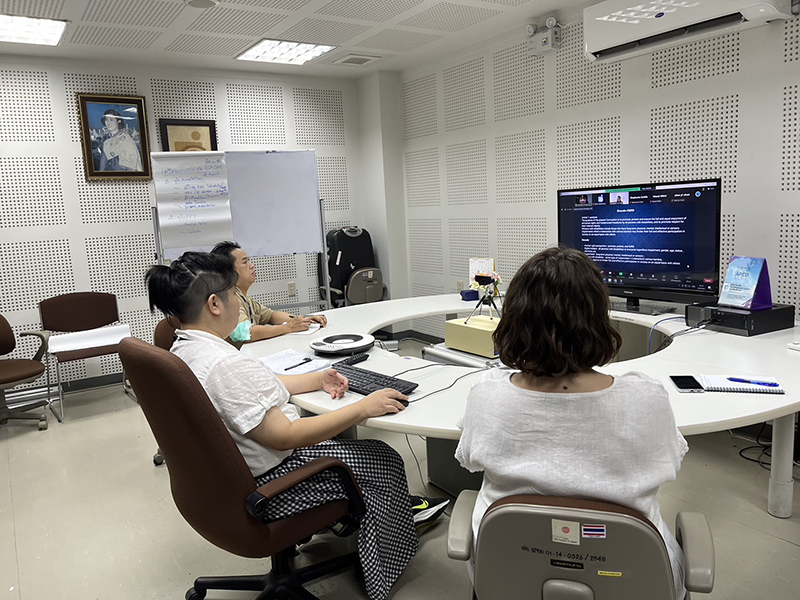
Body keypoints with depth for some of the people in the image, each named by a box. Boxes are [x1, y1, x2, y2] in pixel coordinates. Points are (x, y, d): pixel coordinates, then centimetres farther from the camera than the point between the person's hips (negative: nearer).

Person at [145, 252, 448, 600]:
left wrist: (317, 380, 6)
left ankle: (401, 506, 38)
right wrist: (364, 408, -25)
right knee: (383, 460, 5)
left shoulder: (183, 349, 1)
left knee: (337, 434, 25)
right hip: (261, 486, -10)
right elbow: (284, 436, -30)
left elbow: (259, 387, 12)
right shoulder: (222, 364, -33)